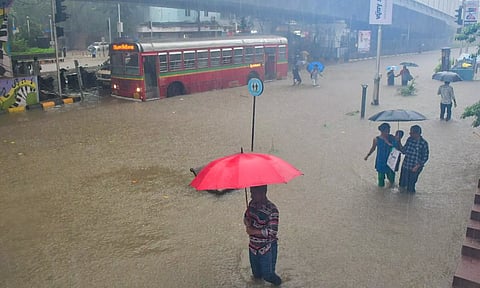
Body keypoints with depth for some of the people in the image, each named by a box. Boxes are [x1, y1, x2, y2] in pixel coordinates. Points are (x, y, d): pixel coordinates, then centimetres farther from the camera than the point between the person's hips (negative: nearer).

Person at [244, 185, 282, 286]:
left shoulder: (272, 210, -24)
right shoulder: (252, 203, -4)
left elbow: (272, 232, -25)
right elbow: (246, 216, 11)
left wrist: (253, 231, -23)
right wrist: (247, 221, -12)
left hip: (267, 248, -6)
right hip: (253, 246, 6)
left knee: (267, 275, 10)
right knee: (256, 274, 22)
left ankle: (277, 283, 39)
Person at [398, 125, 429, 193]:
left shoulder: (423, 143, -16)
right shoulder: (409, 139, -1)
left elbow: (425, 157, -10)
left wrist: (417, 166, -16)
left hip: (414, 168, -4)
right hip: (405, 166, 4)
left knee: (410, 186, 9)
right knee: (402, 184, 14)